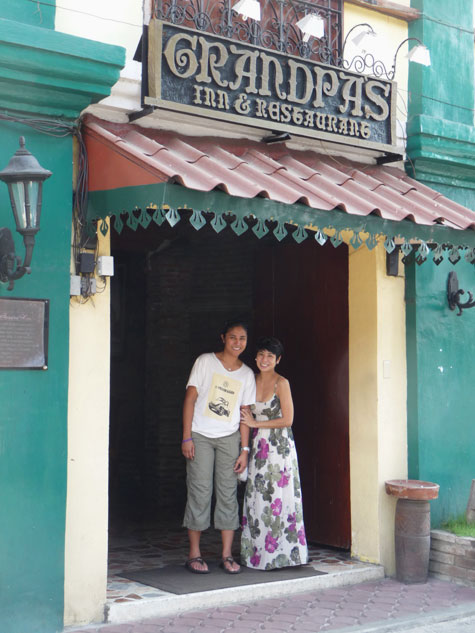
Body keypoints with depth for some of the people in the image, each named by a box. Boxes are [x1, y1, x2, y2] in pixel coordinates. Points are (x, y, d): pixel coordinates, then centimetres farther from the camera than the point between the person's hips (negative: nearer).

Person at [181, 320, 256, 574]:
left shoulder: (246, 374, 9)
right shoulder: (205, 362, 0)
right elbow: (190, 398, -3)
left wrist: (244, 449, 2)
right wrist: (186, 437, -10)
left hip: (229, 438, 3)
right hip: (200, 435, -3)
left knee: (228, 493, 0)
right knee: (200, 493, -4)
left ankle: (227, 555, 7)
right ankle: (194, 555, 4)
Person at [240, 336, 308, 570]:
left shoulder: (281, 383, -7)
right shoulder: (252, 381, 10)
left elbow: (287, 419, -11)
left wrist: (255, 423, -9)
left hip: (279, 447, -5)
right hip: (257, 446, 5)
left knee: (277, 497, -4)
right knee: (256, 497, 3)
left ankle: (278, 554, 3)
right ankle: (257, 553, 10)